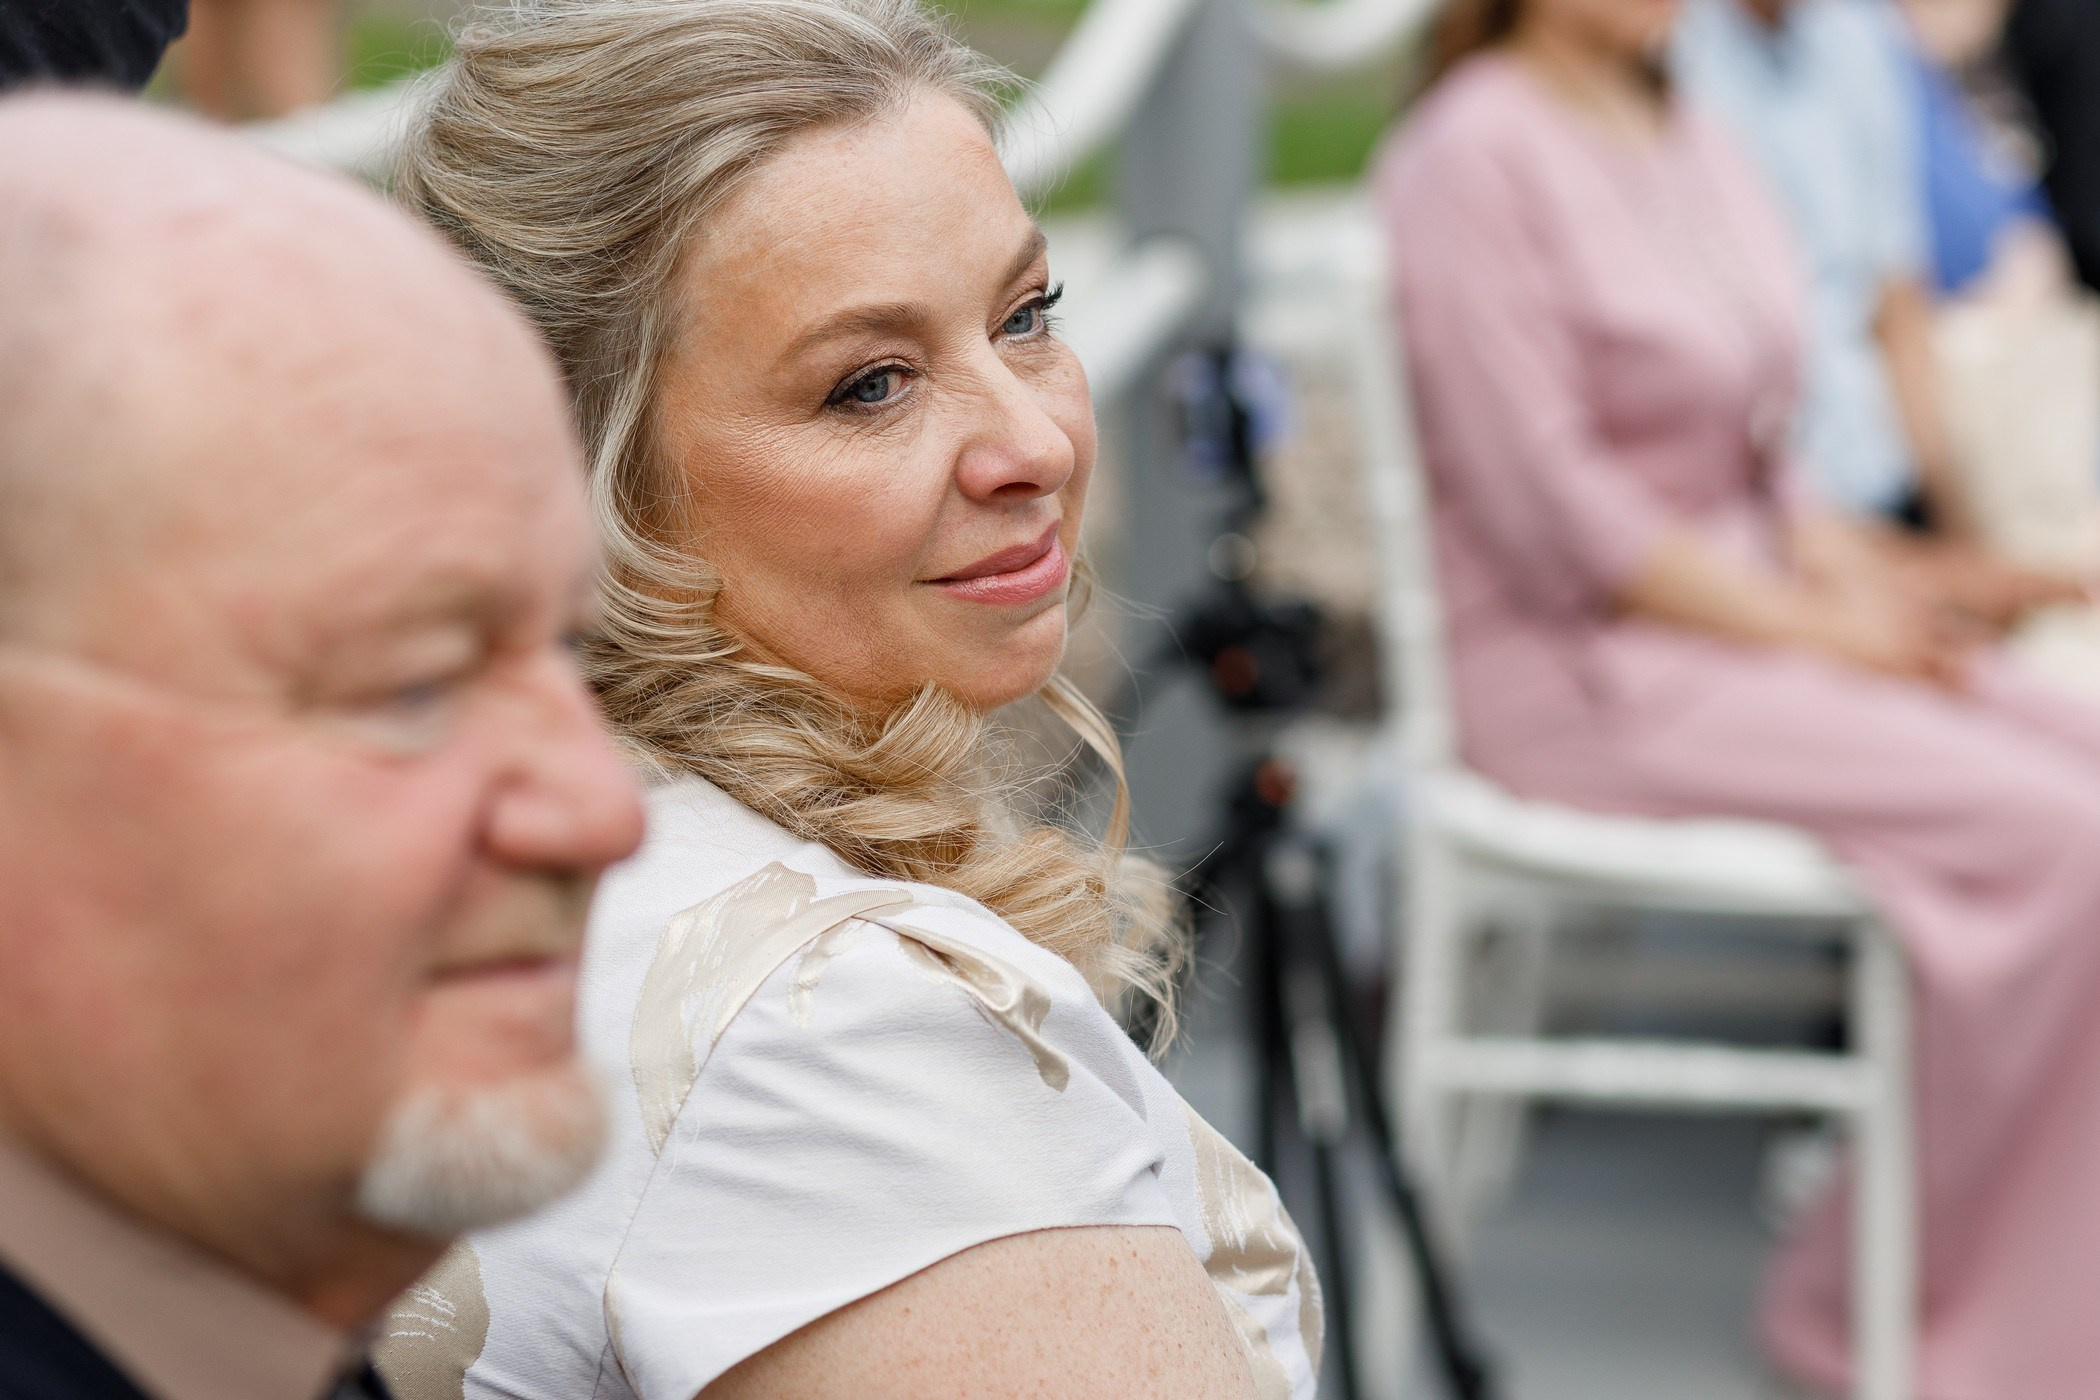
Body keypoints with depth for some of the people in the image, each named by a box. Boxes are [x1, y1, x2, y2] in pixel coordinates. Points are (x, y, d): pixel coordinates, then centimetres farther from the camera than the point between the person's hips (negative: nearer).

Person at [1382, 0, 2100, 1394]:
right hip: (1585, 668, -8)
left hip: (1757, 612, 8)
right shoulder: (1475, 155, -13)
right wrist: (1808, 627, -14)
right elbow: (1549, 511, -17)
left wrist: (1843, 565, -1)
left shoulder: (1683, 130, 13)